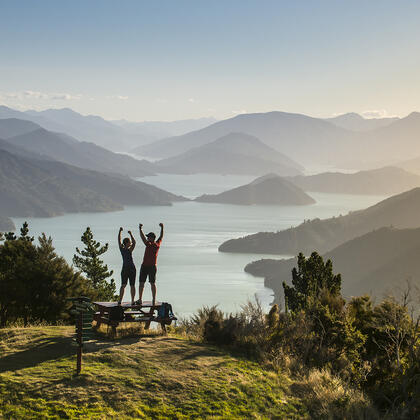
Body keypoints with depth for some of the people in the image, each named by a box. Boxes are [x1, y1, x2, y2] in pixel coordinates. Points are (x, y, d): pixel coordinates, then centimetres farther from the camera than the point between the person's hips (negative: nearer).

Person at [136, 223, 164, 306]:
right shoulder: (157, 244, 4)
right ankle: (154, 300, 0)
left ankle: (140, 300, -1)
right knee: (153, 283, 6)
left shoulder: (150, 245, -14)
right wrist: (162, 228, 32)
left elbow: (143, 239, -22)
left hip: (145, 266, -6)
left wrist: (140, 229, -15)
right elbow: (161, 237, 20)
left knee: (142, 283, 1)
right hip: (153, 266, 6)